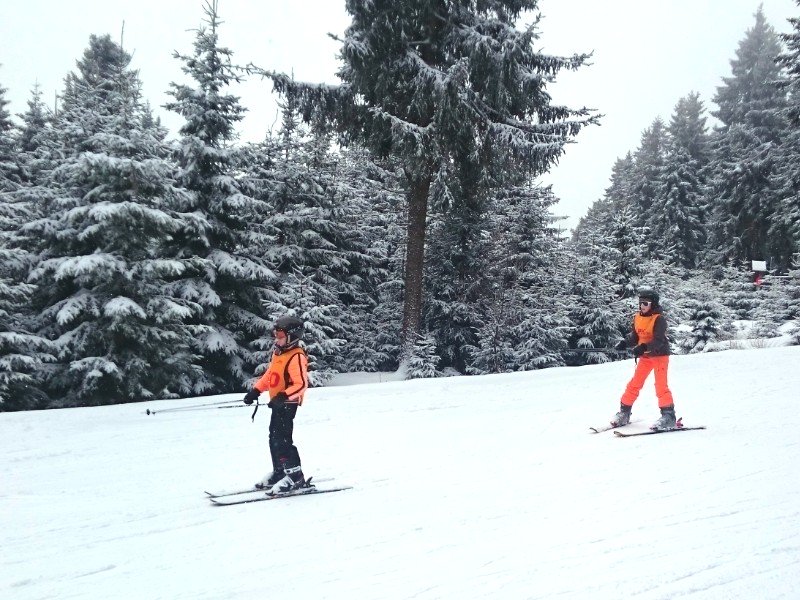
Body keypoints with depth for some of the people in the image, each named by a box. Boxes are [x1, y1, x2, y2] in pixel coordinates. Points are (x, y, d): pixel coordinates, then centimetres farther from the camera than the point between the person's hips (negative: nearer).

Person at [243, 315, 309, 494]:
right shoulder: (278, 353, 11)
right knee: (274, 439, 16)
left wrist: (283, 396, -33)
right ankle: (279, 472, 27)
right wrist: (255, 391, 14)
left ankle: (295, 475, -4)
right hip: (278, 403, 10)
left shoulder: (296, 357, -18)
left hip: (288, 404, -10)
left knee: (282, 439, -11)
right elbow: (268, 375, 21)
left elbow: (301, 384, -24)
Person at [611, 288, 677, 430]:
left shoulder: (659, 319, -17)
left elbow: (659, 341, -26)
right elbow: (635, 336, 10)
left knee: (661, 385, -11)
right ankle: (624, 413, 16)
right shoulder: (637, 317, 3)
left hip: (660, 355, -7)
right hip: (645, 356, 7)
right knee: (634, 384, 8)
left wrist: (644, 347, -39)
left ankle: (669, 416, -3)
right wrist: (625, 343, -9)